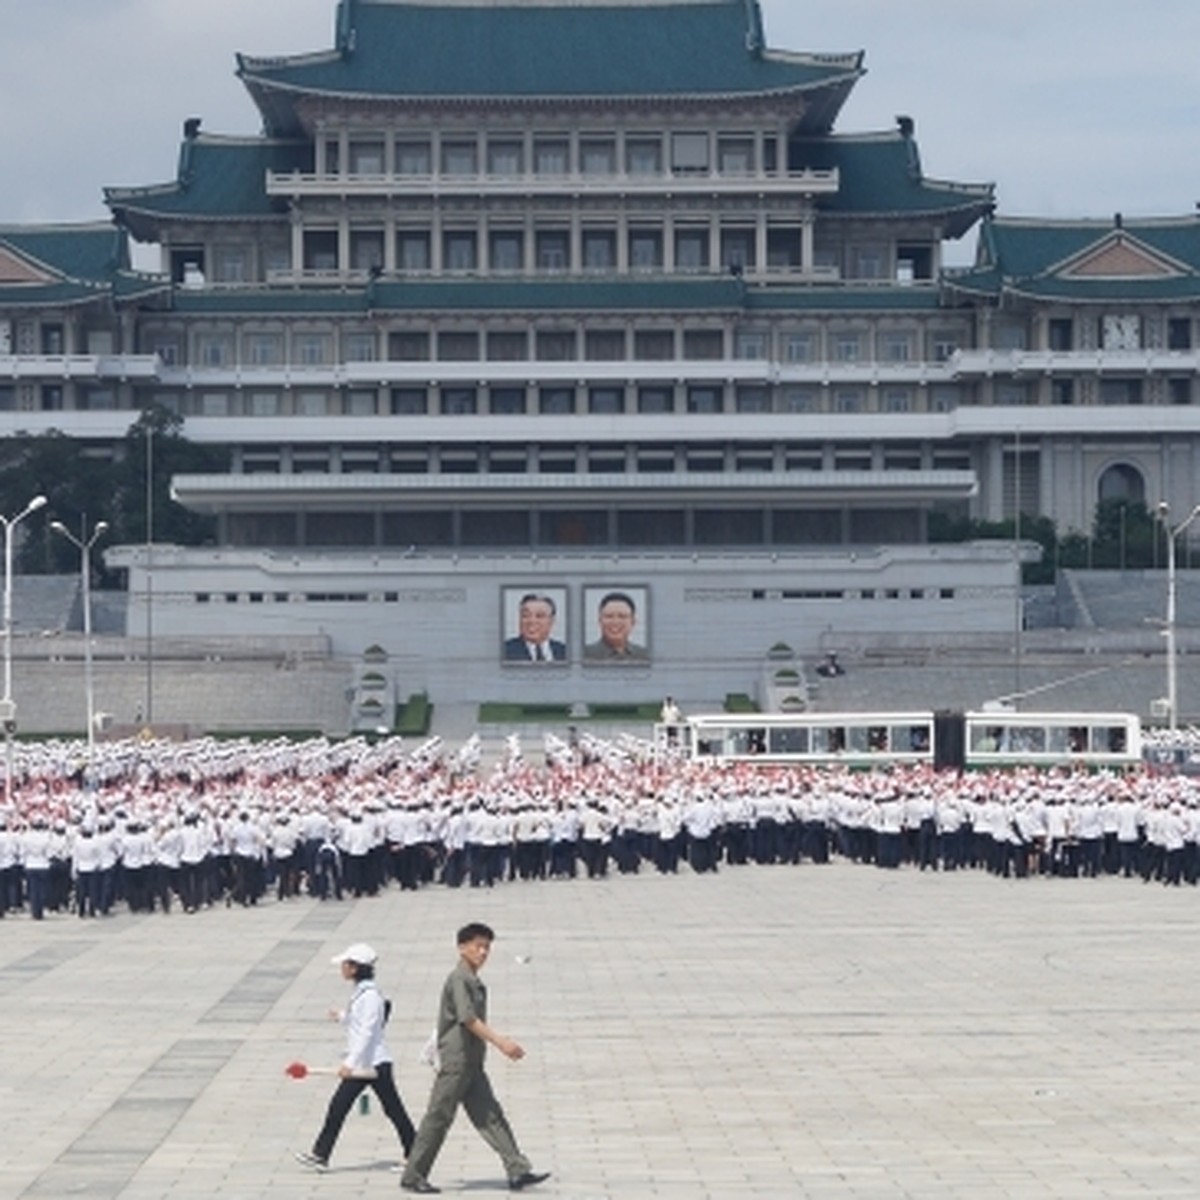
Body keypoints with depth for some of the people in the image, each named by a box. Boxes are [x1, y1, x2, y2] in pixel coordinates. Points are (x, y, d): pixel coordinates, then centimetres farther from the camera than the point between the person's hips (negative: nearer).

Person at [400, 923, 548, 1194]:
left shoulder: (475, 982, 16)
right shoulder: (459, 979, -13)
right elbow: (468, 1018, -23)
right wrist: (500, 1041, -27)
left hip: (472, 1064, 9)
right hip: (455, 1062, -9)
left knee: (490, 1117, 3)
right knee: (438, 1118, -3)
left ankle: (518, 1171, -2)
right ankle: (413, 1177, 5)